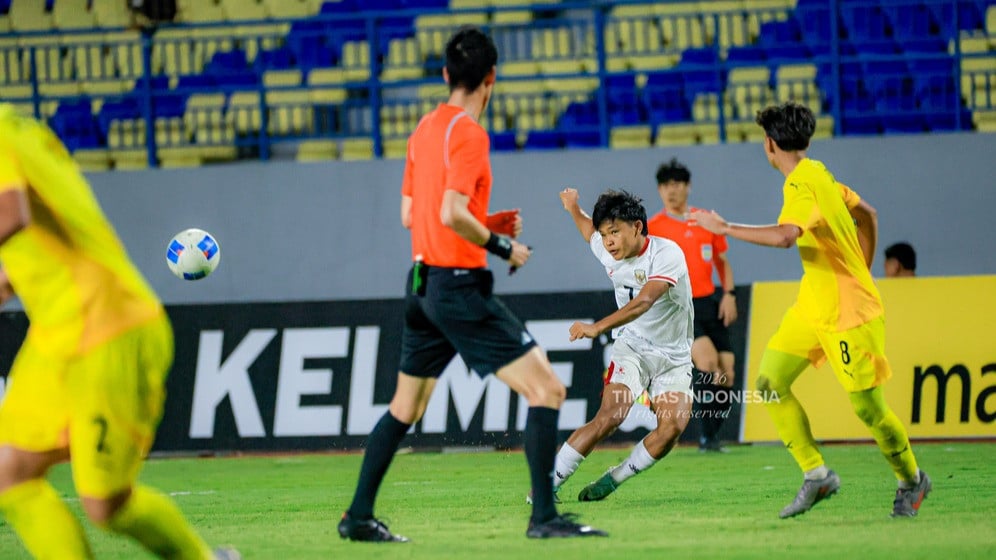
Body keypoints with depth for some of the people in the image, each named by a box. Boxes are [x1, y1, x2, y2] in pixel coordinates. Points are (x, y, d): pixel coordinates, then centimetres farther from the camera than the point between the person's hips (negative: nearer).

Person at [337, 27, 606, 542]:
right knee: (547, 389, -8)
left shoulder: (425, 128, 11)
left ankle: (358, 516, 21)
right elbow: (452, 214, -24)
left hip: (423, 285, 9)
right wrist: (501, 244, -10)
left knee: (405, 406, 20)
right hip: (460, 287, -9)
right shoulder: (469, 134, -13)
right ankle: (544, 517, -13)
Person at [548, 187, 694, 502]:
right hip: (632, 349, 2)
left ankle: (613, 480, -6)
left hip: (674, 358, -2)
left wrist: (598, 327, -47)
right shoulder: (607, 252, -3)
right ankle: (550, 483, -18)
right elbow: (589, 231, 25)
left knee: (673, 425, -24)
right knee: (610, 416, -22)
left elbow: (644, 302, -38)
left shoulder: (667, 254, -22)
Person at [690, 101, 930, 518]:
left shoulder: (802, 185, -21)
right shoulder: (817, 175, 9)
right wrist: (860, 273, 24)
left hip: (848, 312, -9)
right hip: (812, 307, 9)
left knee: (868, 407, 0)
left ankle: (911, 481, 21)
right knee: (770, 382, -3)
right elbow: (867, 214, 21)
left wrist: (724, 228, -29)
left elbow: (785, 236, -38)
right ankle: (816, 475, 0)